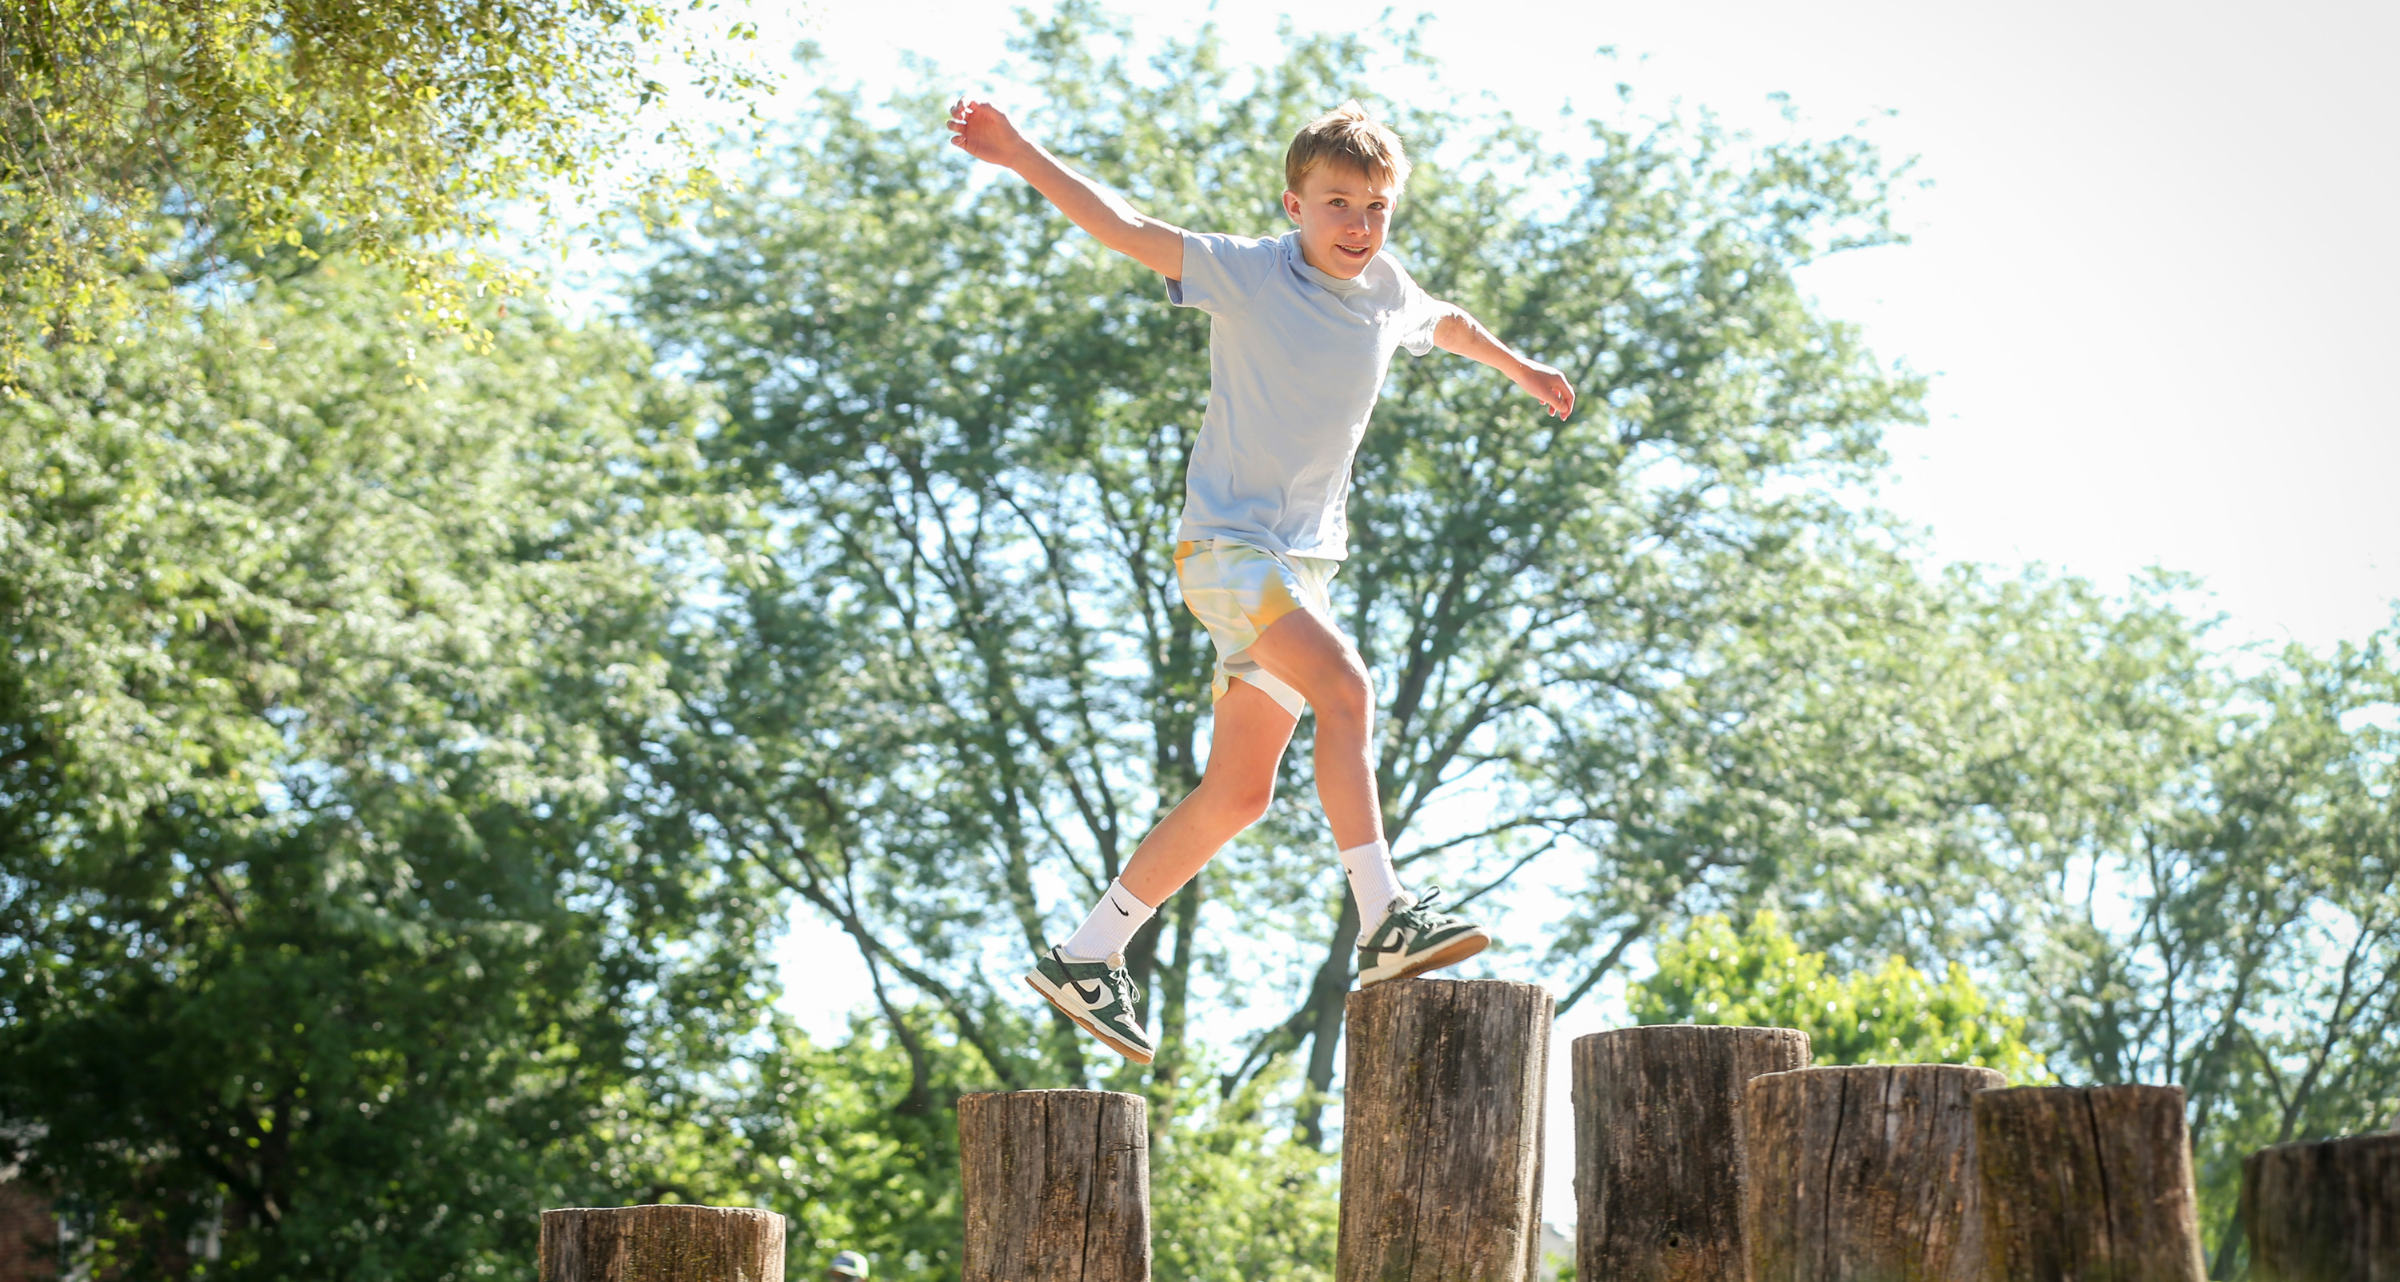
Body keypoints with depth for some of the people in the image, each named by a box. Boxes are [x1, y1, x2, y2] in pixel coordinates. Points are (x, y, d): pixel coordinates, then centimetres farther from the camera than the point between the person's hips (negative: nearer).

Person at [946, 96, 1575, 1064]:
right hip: (1226, 541, -7)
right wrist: (1019, 155, -27)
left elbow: (1446, 324, 30)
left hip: (1304, 559, 7)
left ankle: (1087, 955, 17)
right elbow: (1126, 230, -16)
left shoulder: (1388, 293, 8)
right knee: (1343, 685, -30)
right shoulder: (1248, 273, -9)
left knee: (1237, 793, 6)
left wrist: (1521, 369, 47)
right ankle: (1383, 920, -31)